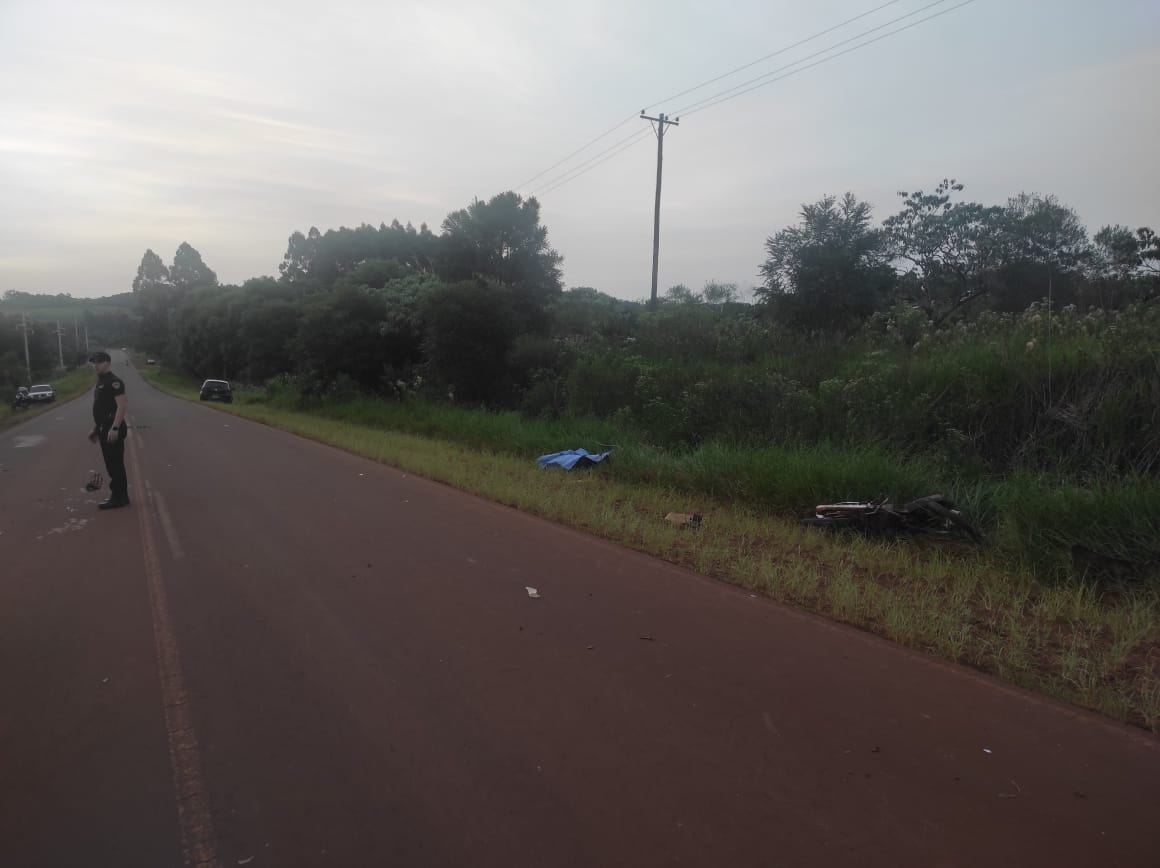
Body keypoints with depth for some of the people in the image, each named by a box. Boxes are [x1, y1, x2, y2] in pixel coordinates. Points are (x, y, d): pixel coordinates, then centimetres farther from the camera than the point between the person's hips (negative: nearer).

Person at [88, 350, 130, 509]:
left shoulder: (114, 381, -14)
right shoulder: (100, 381, 18)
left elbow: (122, 405, -23)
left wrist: (115, 428, -28)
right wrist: (95, 428, 22)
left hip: (112, 429, -10)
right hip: (104, 429, 10)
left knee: (115, 464, -6)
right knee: (111, 464, 13)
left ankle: (118, 498, -1)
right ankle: (119, 496, 20)